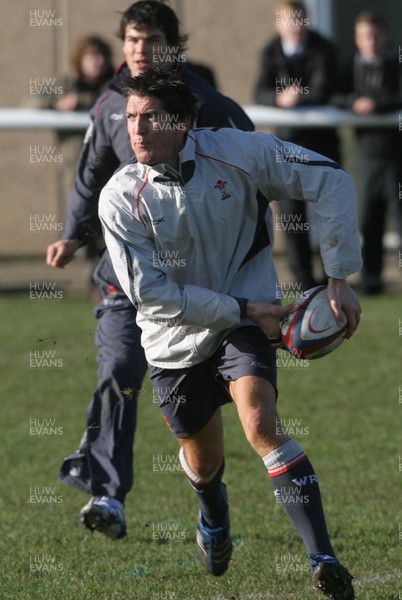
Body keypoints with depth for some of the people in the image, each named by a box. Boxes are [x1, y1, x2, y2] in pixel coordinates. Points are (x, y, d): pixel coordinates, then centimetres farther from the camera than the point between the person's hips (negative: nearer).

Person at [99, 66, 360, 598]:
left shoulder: (238, 152, -18)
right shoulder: (120, 198, -18)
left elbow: (331, 181, -10)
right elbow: (150, 292, -18)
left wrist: (339, 277, -14)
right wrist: (243, 310, -20)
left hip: (247, 318, -1)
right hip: (176, 341, 1)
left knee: (261, 425, -25)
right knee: (203, 460, 15)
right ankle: (214, 521, 53)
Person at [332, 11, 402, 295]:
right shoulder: (355, 67, 8)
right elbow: (335, 97, 3)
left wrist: (378, 105, -25)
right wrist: (354, 103, -16)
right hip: (370, 151, 4)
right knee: (370, 219, 4)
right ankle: (371, 276, 10)